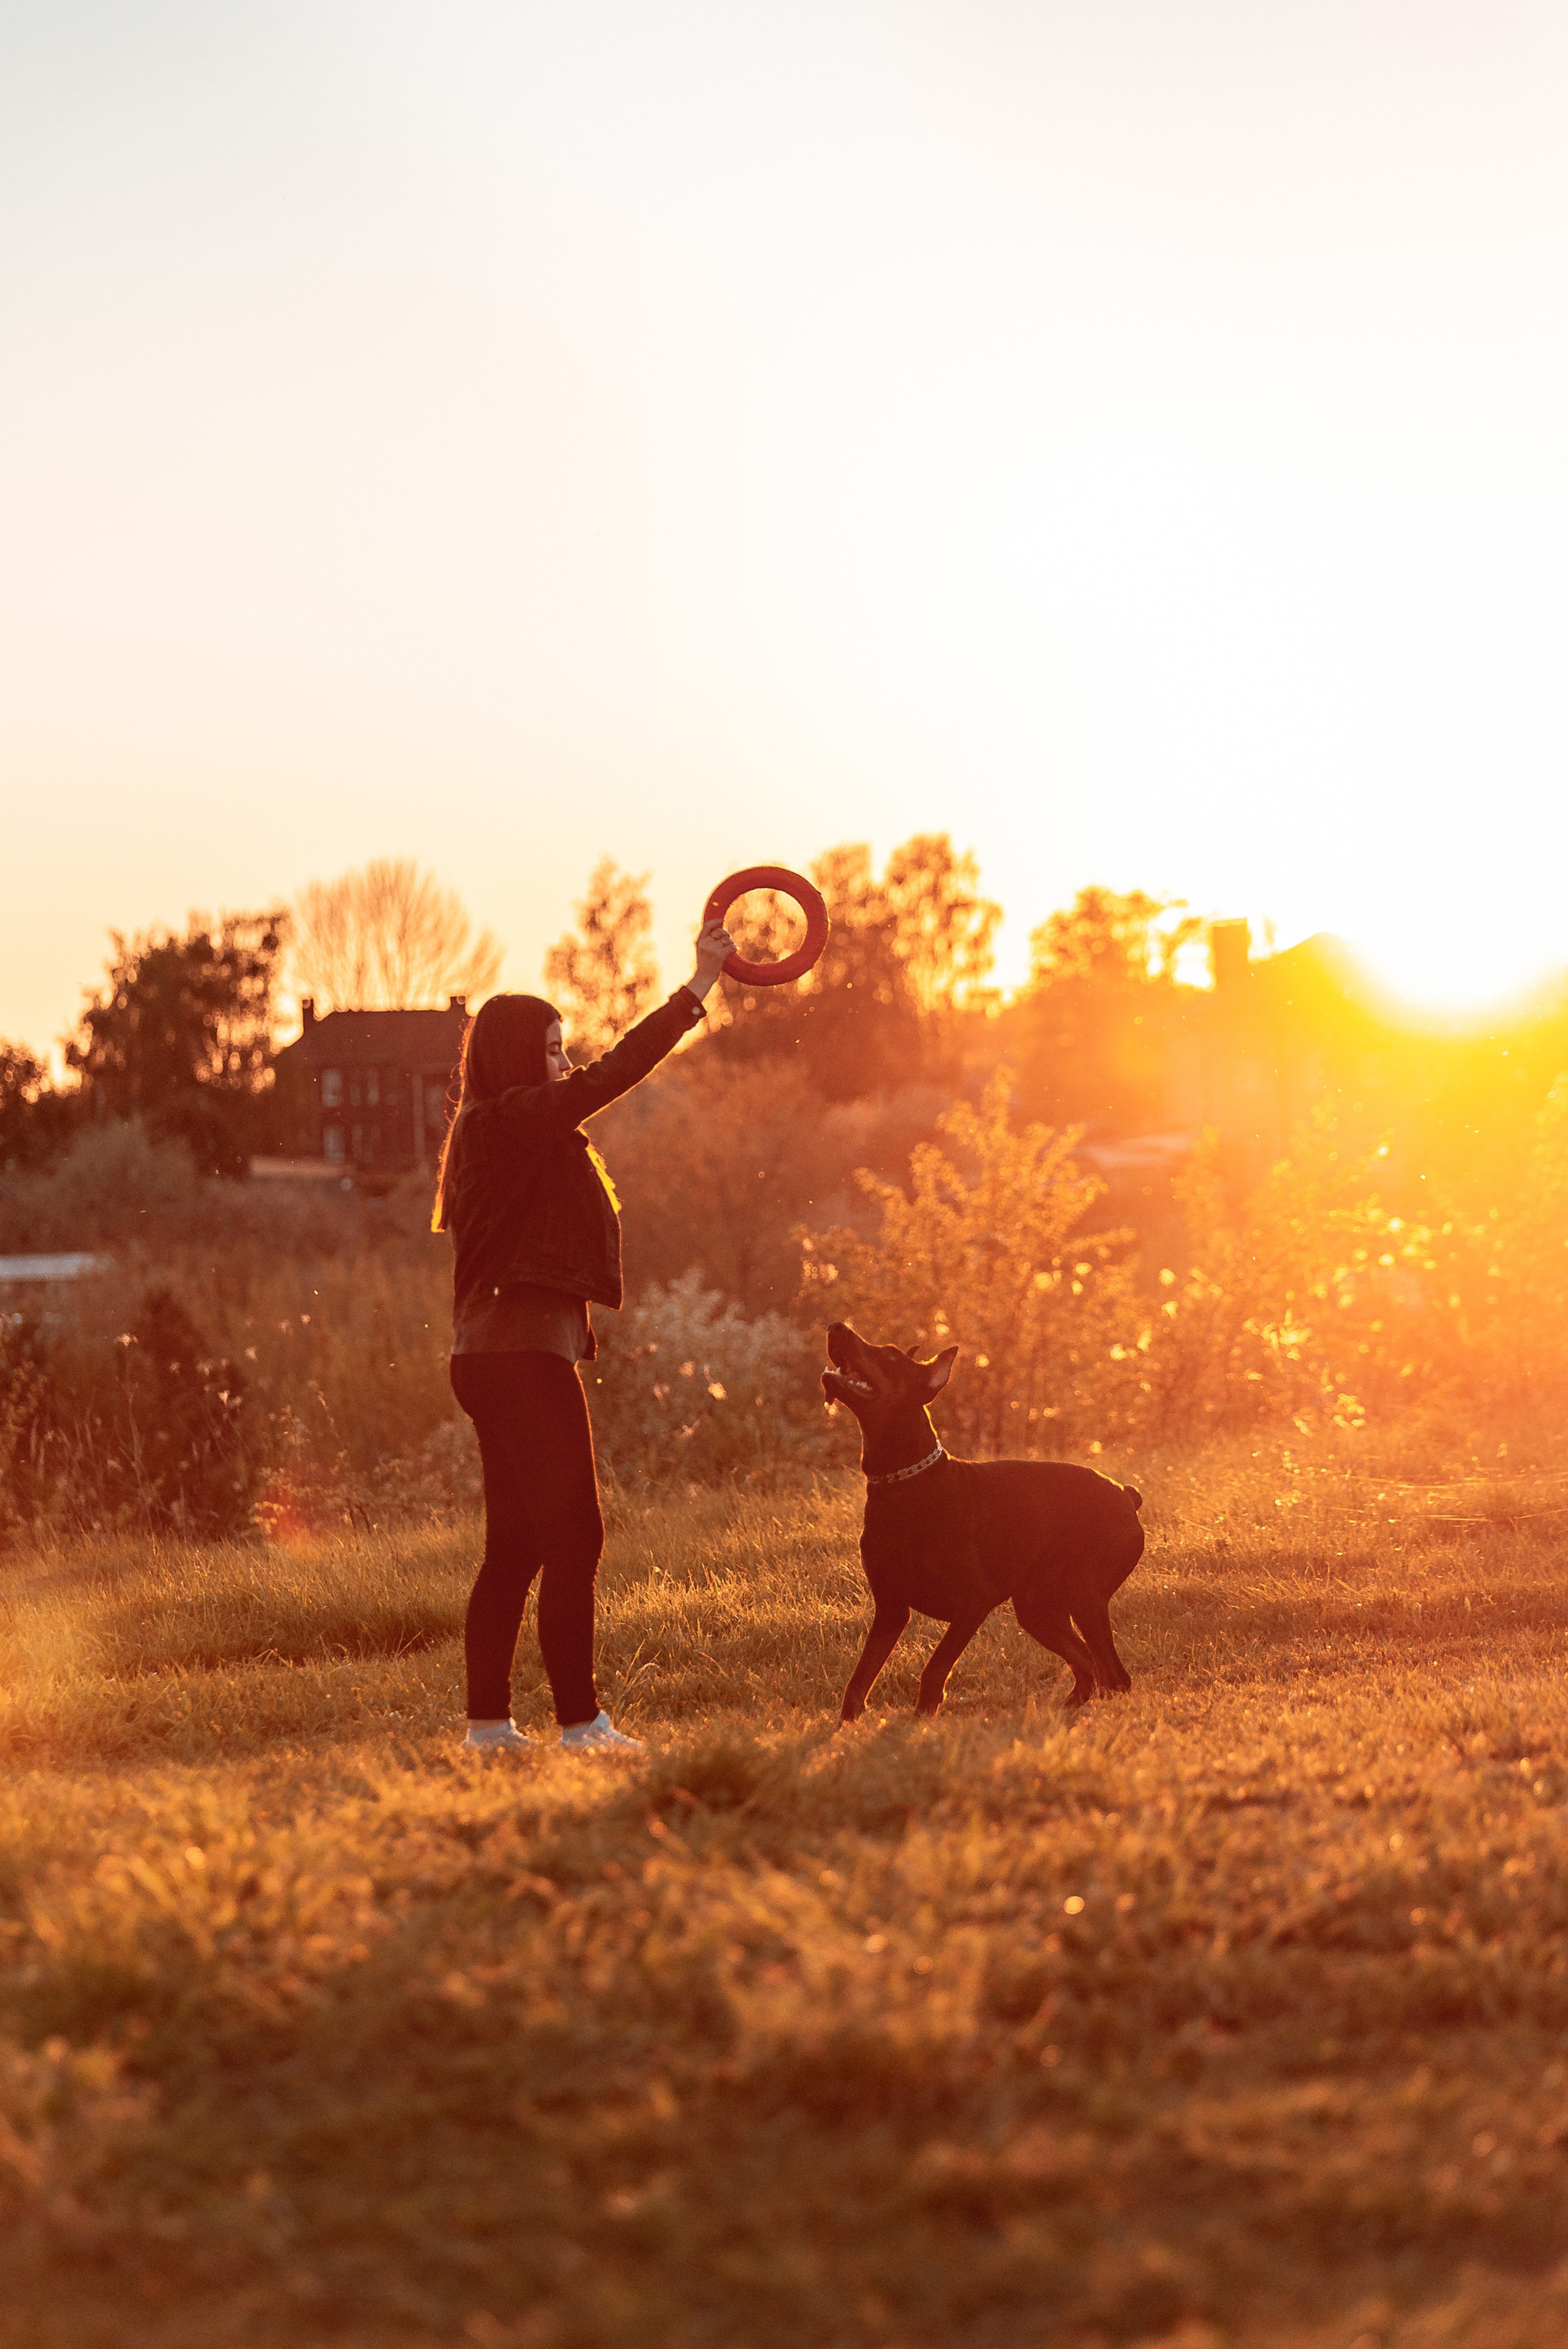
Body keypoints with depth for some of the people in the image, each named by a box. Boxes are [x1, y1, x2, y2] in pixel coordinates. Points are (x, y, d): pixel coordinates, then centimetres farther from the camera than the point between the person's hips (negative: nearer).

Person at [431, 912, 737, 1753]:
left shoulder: (490, 1132, 17)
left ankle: (487, 1722, 13)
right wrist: (696, 988, -14)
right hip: (524, 1358, -11)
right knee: (573, 1536, -9)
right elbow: (611, 1076, -16)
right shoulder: (511, 1121, -13)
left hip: (496, 1356, 11)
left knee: (515, 1547, 11)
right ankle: (580, 1721, -9)